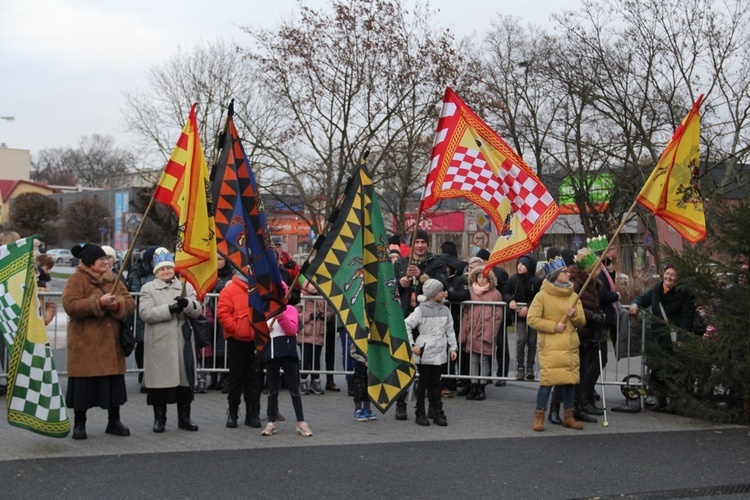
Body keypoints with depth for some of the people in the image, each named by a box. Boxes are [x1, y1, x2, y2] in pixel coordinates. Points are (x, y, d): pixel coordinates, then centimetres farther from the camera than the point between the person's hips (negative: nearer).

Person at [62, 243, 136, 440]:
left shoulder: (113, 279, 13)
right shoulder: (77, 279, -5)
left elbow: (130, 303, 8)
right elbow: (70, 304, -18)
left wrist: (117, 305, -14)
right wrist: (99, 303, -23)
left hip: (111, 341, 5)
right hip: (85, 342, -5)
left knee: (114, 382, 7)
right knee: (83, 383, 0)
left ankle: (114, 422, 19)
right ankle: (79, 424, 12)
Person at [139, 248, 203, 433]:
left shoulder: (186, 287, 12)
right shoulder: (148, 289, 3)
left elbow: (197, 311, 2)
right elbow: (146, 313, -11)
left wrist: (186, 303, -20)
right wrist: (170, 309, -18)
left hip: (183, 342, 3)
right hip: (159, 344, -3)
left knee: (185, 379, 7)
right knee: (159, 381, 1)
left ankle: (184, 418, 19)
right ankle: (159, 418, 13)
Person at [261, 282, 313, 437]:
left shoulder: (290, 309, -2)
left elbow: (292, 330, -15)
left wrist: (281, 315, -24)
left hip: (287, 352, -4)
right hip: (270, 353, 4)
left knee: (294, 389, 0)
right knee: (272, 390, 9)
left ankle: (301, 423, 4)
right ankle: (271, 423, 14)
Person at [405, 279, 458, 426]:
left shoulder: (445, 310, 7)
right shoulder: (421, 310, -8)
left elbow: (450, 330, 12)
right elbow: (406, 326, -8)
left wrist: (453, 348, 7)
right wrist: (412, 345, -9)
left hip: (440, 353, 4)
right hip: (425, 353, -4)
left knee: (435, 383, 9)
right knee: (423, 383, 4)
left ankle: (437, 413, 12)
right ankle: (420, 414, 11)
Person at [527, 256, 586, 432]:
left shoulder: (573, 296, 10)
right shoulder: (542, 296, -4)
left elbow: (581, 322, 12)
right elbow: (531, 319, -9)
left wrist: (574, 315, -10)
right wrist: (554, 326, -14)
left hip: (570, 346, 5)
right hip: (550, 347, -5)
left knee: (571, 380, 7)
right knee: (547, 380, -8)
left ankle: (569, 416, 20)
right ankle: (539, 417, 3)